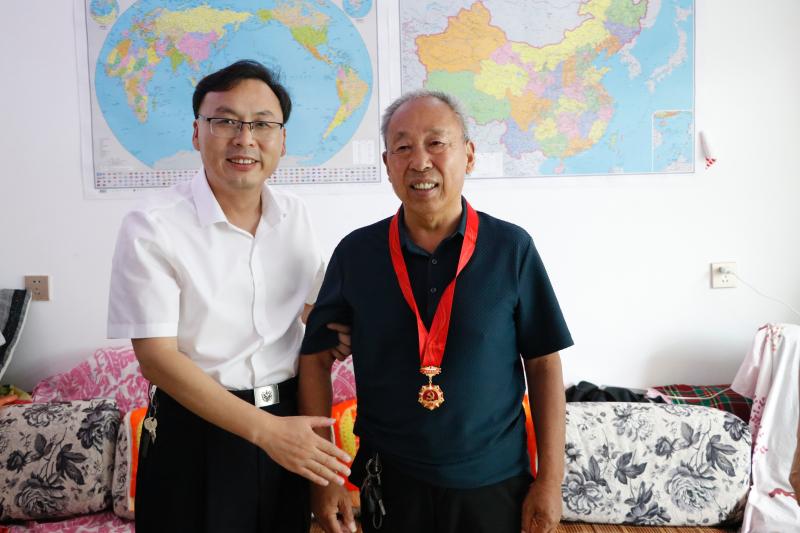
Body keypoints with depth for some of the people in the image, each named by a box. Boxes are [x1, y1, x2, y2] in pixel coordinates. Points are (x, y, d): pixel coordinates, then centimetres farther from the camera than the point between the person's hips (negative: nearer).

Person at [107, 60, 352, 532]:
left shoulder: (295, 215, 2)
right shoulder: (152, 227, -14)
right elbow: (157, 356, -16)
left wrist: (338, 335, -8)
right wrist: (265, 429, -20)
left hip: (289, 422, 5)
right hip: (197, 427, -4)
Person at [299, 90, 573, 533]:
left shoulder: (511, 248, -8)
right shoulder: (355, 253, -5)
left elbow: (543, 365, -3)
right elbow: (316, 358, 0)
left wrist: (550, 480, -4)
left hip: (494, 483, 0)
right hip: (390, 482, 1)